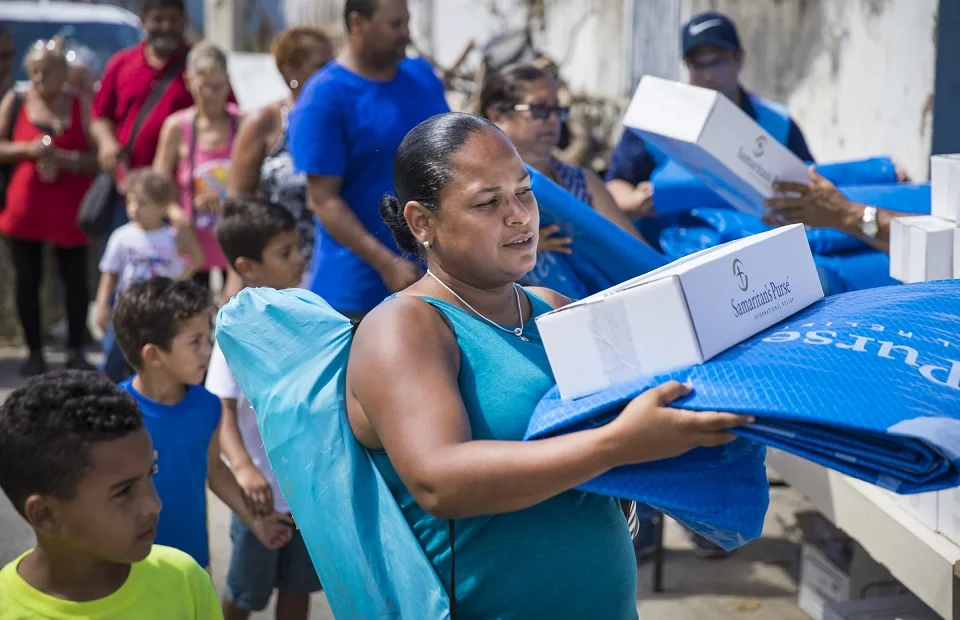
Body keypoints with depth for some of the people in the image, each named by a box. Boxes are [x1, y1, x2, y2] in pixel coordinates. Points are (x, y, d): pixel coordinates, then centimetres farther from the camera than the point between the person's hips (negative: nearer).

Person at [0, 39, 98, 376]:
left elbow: (99, 158, -3)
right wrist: (29, 149, -13)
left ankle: (76, 351, 14)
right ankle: (35, 353, 14)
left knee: (76, 280, 1)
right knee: (27, 281, 4)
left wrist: (63, 159, -18)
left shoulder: (82, 106, 1)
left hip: (69, 209, -1)